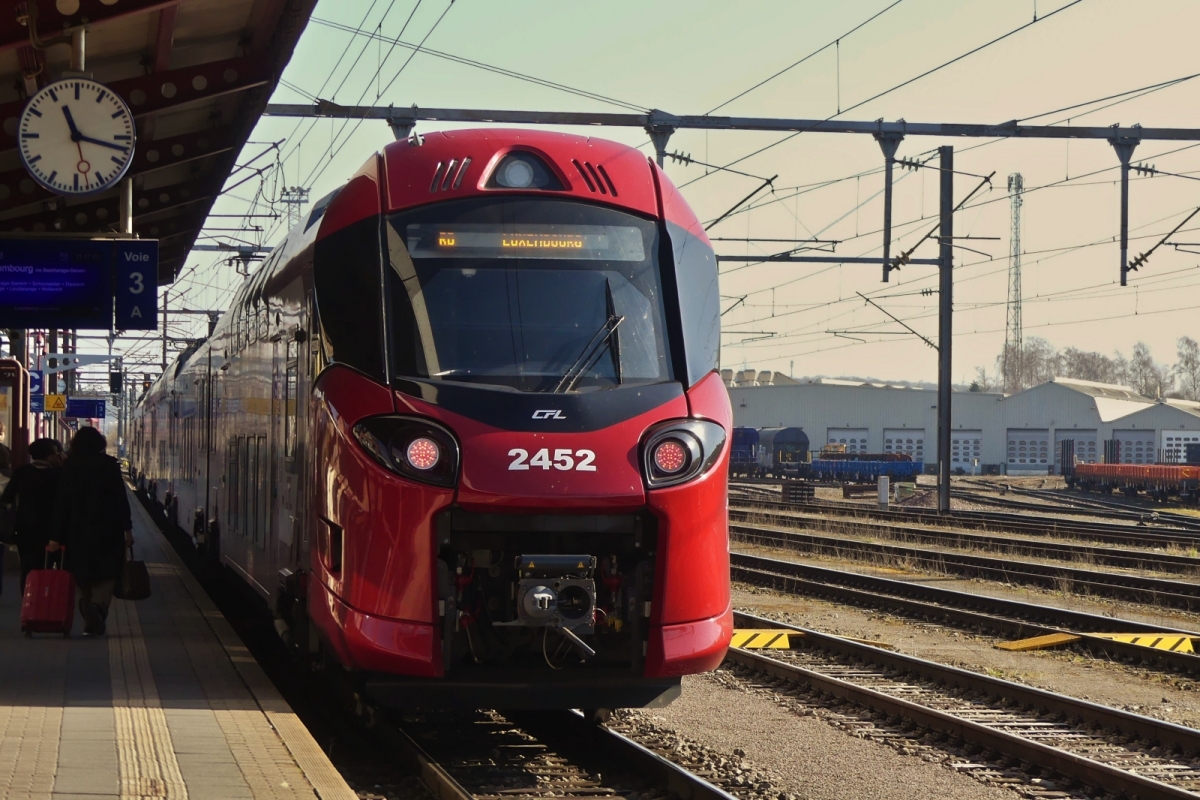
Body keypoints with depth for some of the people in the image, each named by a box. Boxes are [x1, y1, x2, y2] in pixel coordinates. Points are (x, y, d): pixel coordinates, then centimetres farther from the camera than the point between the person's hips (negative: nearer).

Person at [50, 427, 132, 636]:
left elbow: (61, 503, -1)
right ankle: (98, 606, -21)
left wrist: (56, 536, 0)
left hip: (78, 532, 2)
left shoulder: (69, 467, 0)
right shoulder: (109, 465, -3)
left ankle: (90, 622, 7)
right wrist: (127, 528, 1)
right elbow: (121, 498, -4)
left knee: (84, 579, 12)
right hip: (107, 530, -2)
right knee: (105, 575, 5)